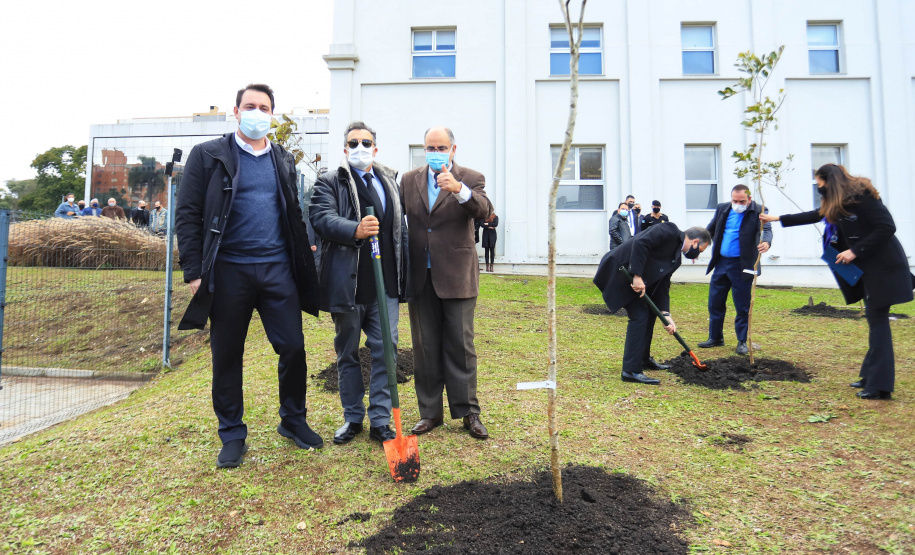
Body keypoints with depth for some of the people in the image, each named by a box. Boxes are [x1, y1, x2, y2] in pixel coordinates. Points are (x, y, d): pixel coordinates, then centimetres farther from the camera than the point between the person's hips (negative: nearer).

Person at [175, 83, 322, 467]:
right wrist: (194, 271, -8)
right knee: (227, 356, 7)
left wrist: (303, 262, 11)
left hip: (278, 269, 3)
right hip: (229, 272, -2)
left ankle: (293, 421, 24)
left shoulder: (284, 160, 14)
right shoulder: (208, 155, 3)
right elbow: (187, 215, -1)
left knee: (293, 347, 2)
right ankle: (232, 435, 23)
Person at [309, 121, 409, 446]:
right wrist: (356, 231, -34)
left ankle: (380, 422, 13)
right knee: (347, 353, 11)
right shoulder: (330, 183, 4)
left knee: (385, 352, 1)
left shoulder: (390, 182, 16)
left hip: (385, 286, 2)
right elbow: (322, 217, -15)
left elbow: (401, 230, 18)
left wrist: (404, 278, 12)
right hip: (347, 285, -2)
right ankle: (353, 417, 27)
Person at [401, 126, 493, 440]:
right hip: (420, 277, 3)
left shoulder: (470, 179, 1)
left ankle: (468, 412, 17)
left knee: (460, 346, 4)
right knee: (425, 348, 10)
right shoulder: (409, 180, 10)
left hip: (456, 276, -3)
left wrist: (459, 189, -35)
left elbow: (484, 211, -17)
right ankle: (430, 412, 23)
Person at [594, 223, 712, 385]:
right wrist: (637, 276, -28)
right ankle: (631, 370, -10)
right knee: (639, 315, -13)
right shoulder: (669, 231, -12)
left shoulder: (676, 258, 14)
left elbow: (663, 285, 12)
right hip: (620, 271, -10)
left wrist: (666, 315, 3)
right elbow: (640, 243, -25)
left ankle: (644, 359, 33)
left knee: (649, 313, 18)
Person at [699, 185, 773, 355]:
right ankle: (715, 337, 25)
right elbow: (710, 230, 17)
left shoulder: (758, 211, -7)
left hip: (742, 265, -5)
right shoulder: (722, 209, 6)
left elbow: (766, 229, -21)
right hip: (721, 263, 5)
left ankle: (742, 341, 17)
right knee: (715, 303, 11)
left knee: (742, 306, 3)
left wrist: (766, 242, -42)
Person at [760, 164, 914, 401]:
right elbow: (814, 215, 27)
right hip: (867, 268, 9)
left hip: (883, 267, -9)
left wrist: (856, 251, -18)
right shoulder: (837, 205, 12)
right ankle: (870, 377, 17)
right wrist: (778, 219, 30)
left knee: (877, 319, -8)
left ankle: (880, 386, -4)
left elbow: (887, 227, -19)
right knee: (874, 319, 11)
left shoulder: (861, 195, -15)